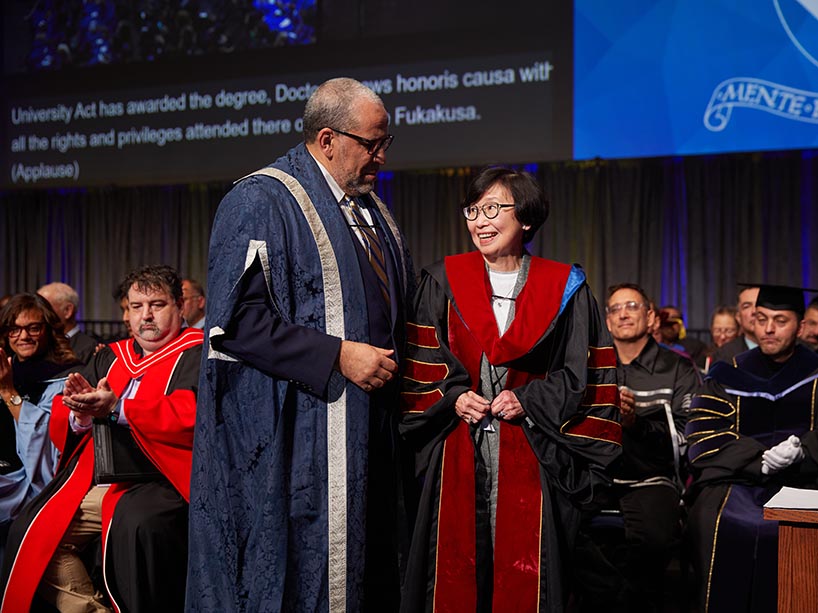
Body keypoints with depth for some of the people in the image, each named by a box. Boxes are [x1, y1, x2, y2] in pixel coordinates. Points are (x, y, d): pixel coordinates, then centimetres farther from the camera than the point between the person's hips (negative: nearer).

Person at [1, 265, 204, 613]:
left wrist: (116, 408, -18)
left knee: (136, 525, -35)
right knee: (28, 532, -9)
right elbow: (59, 427, 19)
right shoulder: (110, 357, 22)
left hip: (157, 479, -6)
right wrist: (80, 412, -7)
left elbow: (194, 416, -15)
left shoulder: (197, 354, 4)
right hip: (91, 480, 7)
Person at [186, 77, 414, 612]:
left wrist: (389, 360, 9)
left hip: (367, 435, 8)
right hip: (289, 436, -8)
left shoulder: (371, 209, 16)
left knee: (362, 569, 12)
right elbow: (237, 319, -19)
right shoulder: (260, 202, -10)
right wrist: (337, 357, -20)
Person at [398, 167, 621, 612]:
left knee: (523, 572, 2)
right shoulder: (443, 282, 6)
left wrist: (528, 402, -11)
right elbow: (421, 364, 6)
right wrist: (453, 399, -10)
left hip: (530, 455, -1)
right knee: (456, 565, 2)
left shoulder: (564, 289, 4)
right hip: (457, 455, 1)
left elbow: (581, 374, 2)